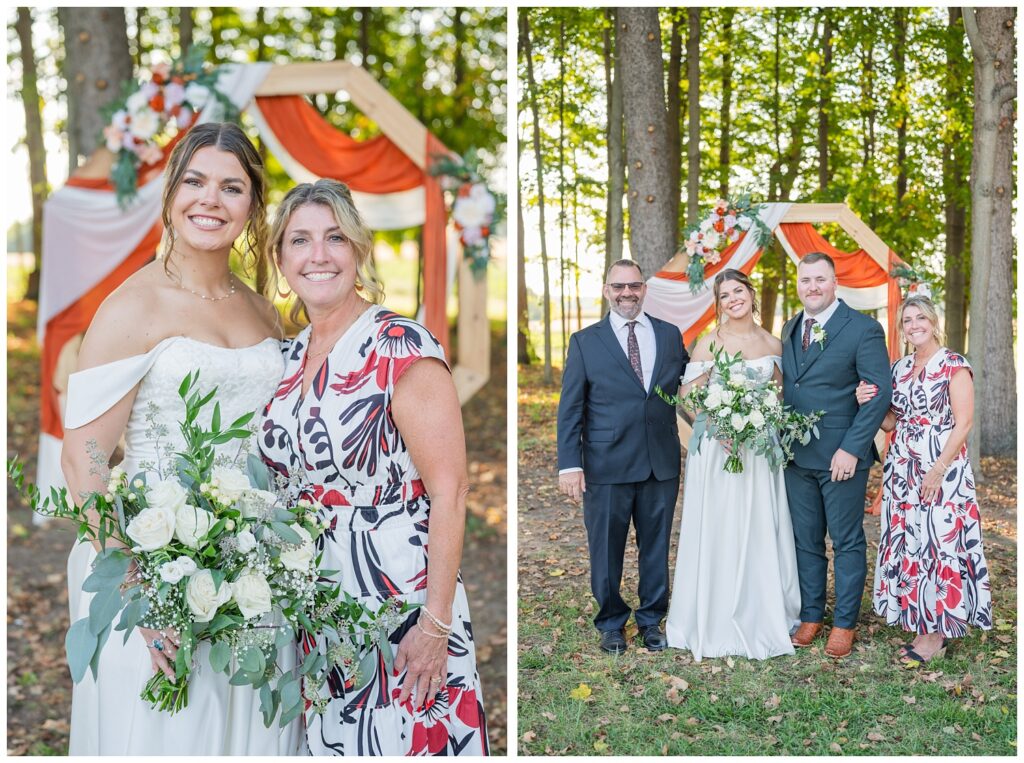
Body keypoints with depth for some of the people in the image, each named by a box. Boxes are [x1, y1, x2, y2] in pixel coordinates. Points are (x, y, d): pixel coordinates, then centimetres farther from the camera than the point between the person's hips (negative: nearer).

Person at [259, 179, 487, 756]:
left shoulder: (401, 346, -14)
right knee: (334, 741, 16)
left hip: (400, 607, -7)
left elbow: (449, 489, -17)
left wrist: (436, 624, -20)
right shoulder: (293, 356, 8)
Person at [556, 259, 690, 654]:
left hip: (662, 464, 2)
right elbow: (570, 408, -2)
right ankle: (611, 623, 25)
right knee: (606, 549, 7)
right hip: (606, 466, -2)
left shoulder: (670, 335, 9)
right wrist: (570, 464, -8)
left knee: (656, 546, 12)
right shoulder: (585, 341, 1)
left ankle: (651, 620, 29)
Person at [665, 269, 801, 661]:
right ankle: (716, 623, 12)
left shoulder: (772, 344, 7)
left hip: (762, 449, 3)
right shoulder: (709, 343, -2)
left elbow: (780, 393, 15)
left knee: (761, 534, 6)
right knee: (719, 534, 0)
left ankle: (763, 617, 21)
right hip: (717, 448, -3)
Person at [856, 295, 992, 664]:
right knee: (907, 544, 6)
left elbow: (963, 423, -10)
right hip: (902, 469, 6)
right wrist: (868, 403, -5)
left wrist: (938, 470, -17)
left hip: (942, 470, -6)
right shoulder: (898, 369, 12)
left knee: (940, 543, -4)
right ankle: (916, 618, 16)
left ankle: (937, 633, 4)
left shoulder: (954, 366, -5)